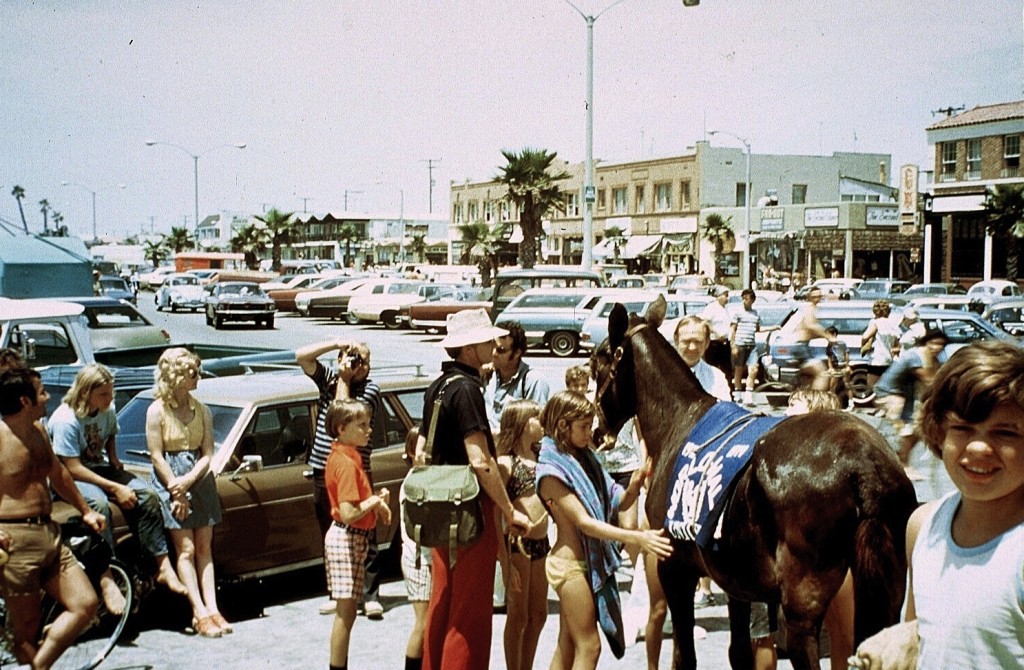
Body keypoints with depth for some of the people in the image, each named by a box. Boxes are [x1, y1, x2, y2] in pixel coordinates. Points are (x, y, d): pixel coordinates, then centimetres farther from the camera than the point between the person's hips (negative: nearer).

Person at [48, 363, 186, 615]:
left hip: (99, 468, 7)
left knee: (148, 495, -17)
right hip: (68, 479, -7)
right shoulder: (66, 420, -23)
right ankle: (106, 580, -37)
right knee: (99, 504, -39)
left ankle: (163, 567, -16)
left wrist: (113, 459, 2)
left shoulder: (107, 410, 0)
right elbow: (72, 469, -24)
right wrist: (115, 488, -26)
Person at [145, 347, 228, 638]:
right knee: (186, 549, -7)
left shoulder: (201, 410, 4)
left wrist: (189, 480, -14)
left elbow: (207, 454, 2)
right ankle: (200, 613, -8)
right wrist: (176, 491, -13)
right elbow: (156, 456, -9)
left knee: (204, 548, 3)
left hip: (199, 478, 5)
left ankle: (212, 608, 2)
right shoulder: (157, 411, -8)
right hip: (170, 480, -4)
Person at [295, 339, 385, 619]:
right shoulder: (328, 378, 8)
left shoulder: (371, 389, -6)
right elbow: (301, 356, -5)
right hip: (323, 472, 5)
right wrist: (337, 343, -11)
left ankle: (371, 596, -2)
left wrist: (344, 380, -10)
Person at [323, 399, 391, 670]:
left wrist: (375, 501, 2)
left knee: (346, 612, 16)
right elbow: (348, 514, -26)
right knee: (345, 612, -3)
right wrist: (376, 500, -13)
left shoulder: (341, 456, 10)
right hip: (347, 538, -10)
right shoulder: (347, 463, -20)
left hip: (351, 538, 10)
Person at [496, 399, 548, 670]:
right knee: (518, 615, 3)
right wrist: (505, 562, -17)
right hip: (517, 545, -7)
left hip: (541, 543, 7)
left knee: (538, 615, 13)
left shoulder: (539, 458, 10)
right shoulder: (505, 462, -10)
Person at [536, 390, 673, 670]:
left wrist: (632, 488, -16)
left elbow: (617, 503, 7)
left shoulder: (585, 459, 7)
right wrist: (638, 538, -32)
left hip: (592, 561, 8)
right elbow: (584, 522, -24)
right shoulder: (551, 472, -18)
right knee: (589, 647, -3)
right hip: (571, 564, -8)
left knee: (568, 644, 14)